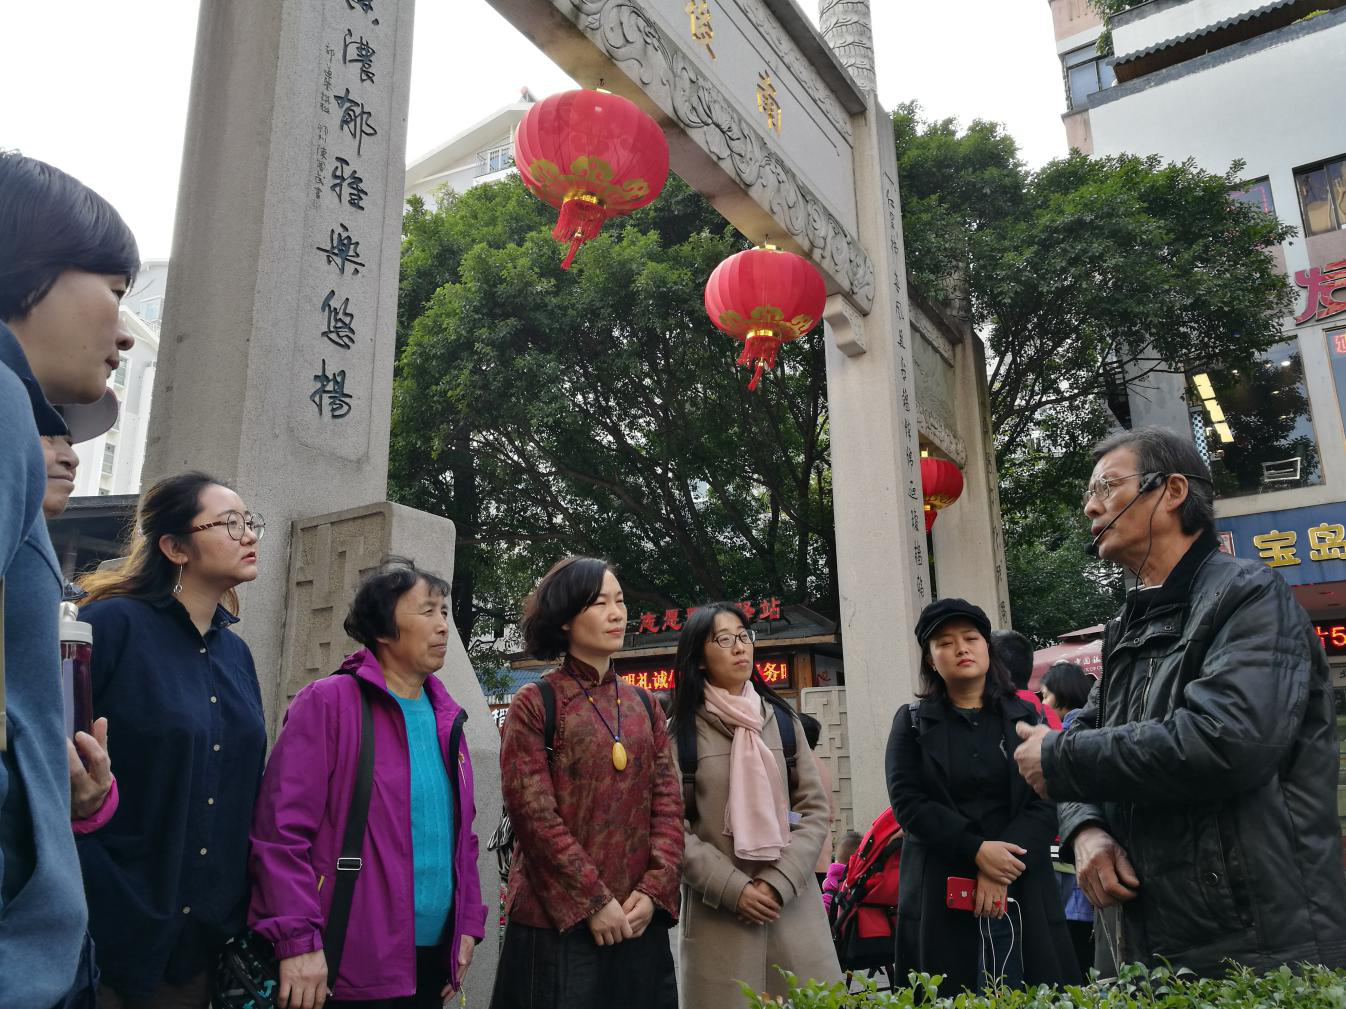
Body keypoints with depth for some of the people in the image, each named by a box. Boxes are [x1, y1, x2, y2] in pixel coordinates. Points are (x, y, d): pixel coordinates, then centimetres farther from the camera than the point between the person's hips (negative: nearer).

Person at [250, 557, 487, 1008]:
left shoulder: (445, 718, 9)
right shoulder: (329, 702, -11)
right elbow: (281, 828, -16)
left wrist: (468, 922, 10)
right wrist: (298, 940, -19)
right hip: (349, 968, -6)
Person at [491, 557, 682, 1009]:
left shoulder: (644, 707, 9)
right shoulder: (534, 704, -4)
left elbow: (669, 805, 4)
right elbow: (534, 815, -12)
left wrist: (653, 890, -8)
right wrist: (593, 902, -14)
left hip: (639, 921, 4)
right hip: (558, 922, -4)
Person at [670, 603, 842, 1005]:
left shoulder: (782, 718, 8)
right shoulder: (681, 731, 0)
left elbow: (816, 808, 4)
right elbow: (672, 827, -4)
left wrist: (779, 882, -9)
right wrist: (733, 889, -13)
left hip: (793, 906, 3)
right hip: (718, 911, -2)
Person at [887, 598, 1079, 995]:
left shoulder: (1025, 717, 8)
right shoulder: (912, 721, 7)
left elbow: (1046, 803, -1)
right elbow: (907, 801, -4)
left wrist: (1001, 872, -14)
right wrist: (976, 850, -16)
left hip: (1020, 888, 1)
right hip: (940, 894, -1)